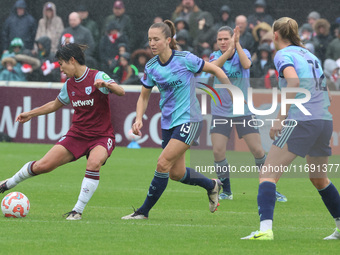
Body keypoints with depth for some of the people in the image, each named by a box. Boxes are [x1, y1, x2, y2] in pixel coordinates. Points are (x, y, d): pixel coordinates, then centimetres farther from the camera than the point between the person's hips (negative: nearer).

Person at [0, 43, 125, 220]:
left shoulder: (97, 77, -11)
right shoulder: (69, 84, 9)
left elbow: (121, 92, -26)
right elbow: (55, 104, 28)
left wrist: (106, 84, -46)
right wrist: (31, 114, 31)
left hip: (101, 136, -5)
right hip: (77, 135, 5)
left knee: (94, 162, -37)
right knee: (43, 166, -5)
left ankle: (78, 210, -27)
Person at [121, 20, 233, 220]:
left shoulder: (185, 59, -14)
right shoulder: (151, 67, 0)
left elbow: (215, 70, -1)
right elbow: (144, 97, 12)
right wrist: (139, 119, -5)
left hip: (189, 120, -6)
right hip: (168, 122, 6)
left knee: (163, 164, -16)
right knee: (176, 173, 10)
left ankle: (144, 211, -7)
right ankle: (211, 185, 38)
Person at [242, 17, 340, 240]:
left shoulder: (283, 55, -1)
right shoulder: (310, 55, 21)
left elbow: (294, 81, -20)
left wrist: (281, 119, -19)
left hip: (301, 121, -7)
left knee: (268, 173, -6)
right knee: (319, 179, 24)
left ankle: (265, 228, -23)